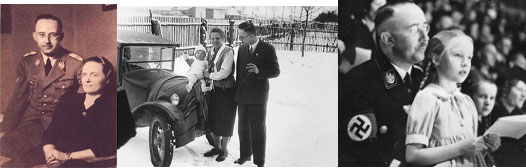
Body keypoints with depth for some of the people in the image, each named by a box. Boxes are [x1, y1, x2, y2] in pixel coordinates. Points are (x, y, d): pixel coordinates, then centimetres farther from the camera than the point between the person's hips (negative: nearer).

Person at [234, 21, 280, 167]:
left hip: (258, 96, -5)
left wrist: (259, 71, -23)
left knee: (258, 128, 0)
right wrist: (237, 90, 11)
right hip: (242, 95, 5)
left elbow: (276, 71, -7)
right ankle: (245, 154, 31)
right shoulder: (242, 49, 7)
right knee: (242, 127, 13)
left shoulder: (267, 49, -8)